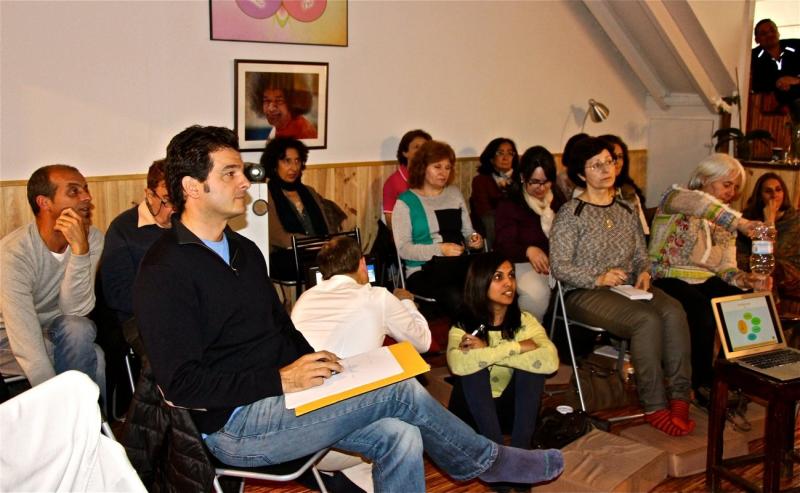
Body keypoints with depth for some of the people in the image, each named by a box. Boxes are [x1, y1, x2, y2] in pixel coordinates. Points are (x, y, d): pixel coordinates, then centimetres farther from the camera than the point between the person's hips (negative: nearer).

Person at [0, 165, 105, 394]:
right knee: (93, 358, -28)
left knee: (78, 329, -30)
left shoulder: (92, 239, -14)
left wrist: (80, 250, -34)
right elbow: (26, 342, -31)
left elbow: (75, 310, -22)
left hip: (58, 328, 4)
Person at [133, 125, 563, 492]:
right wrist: (283, 380, -21)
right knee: (401, 392, -13)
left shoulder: (244, 250, 14)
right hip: (236, 426, -8)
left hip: (281, 396, 8)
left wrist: (311, 362, 1)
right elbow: (182, 385, -18)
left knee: (399, 437, -14)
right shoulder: (165, 273, -14)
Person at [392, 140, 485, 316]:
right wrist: (440, 250, -17)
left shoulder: (455, 193, 18)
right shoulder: (405, 202, 2)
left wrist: (474, 240, 1)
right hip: (423, 271, -4)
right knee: (457, 299, -35)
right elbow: (403, 249, -7)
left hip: (460, 265, 5)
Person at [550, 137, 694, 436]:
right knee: (647, 320, -31)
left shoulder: (626, 209, 18)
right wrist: (598, 278, -19)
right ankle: (654, 407, -22)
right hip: (585, 294, -5)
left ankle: (679, 397, -23)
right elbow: (559, 266, -8)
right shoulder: (571, 213, -1)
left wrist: (644, 272, 0)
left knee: (674, 311, -26)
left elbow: (641, 254, 23)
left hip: (629, 288, 6)